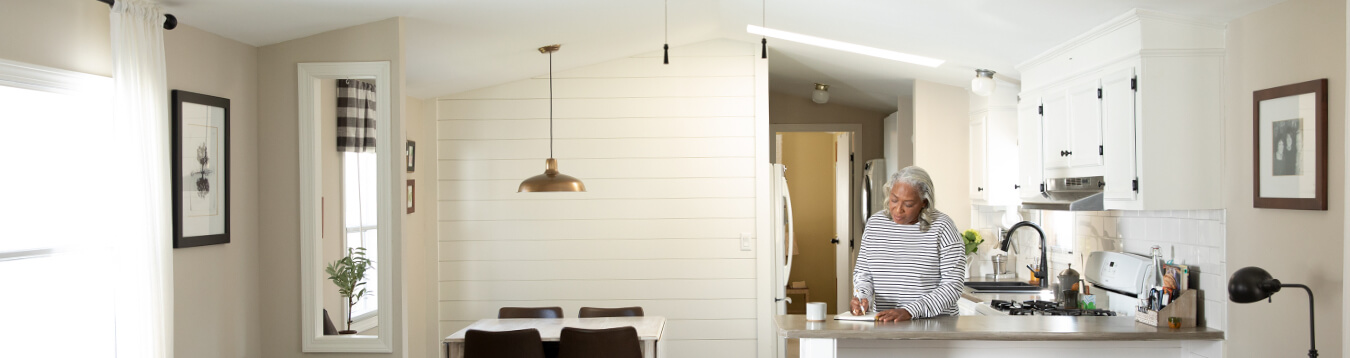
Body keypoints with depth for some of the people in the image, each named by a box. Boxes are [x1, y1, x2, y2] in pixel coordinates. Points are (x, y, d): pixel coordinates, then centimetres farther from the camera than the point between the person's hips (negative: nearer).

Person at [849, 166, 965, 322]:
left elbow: (953, 285, -9)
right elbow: (862, 272, 14)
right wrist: (862, 299, -7)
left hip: (934, 323, -3)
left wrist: (909, 311, -20)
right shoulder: (874, 223, 6)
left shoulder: (941, 227, -6)